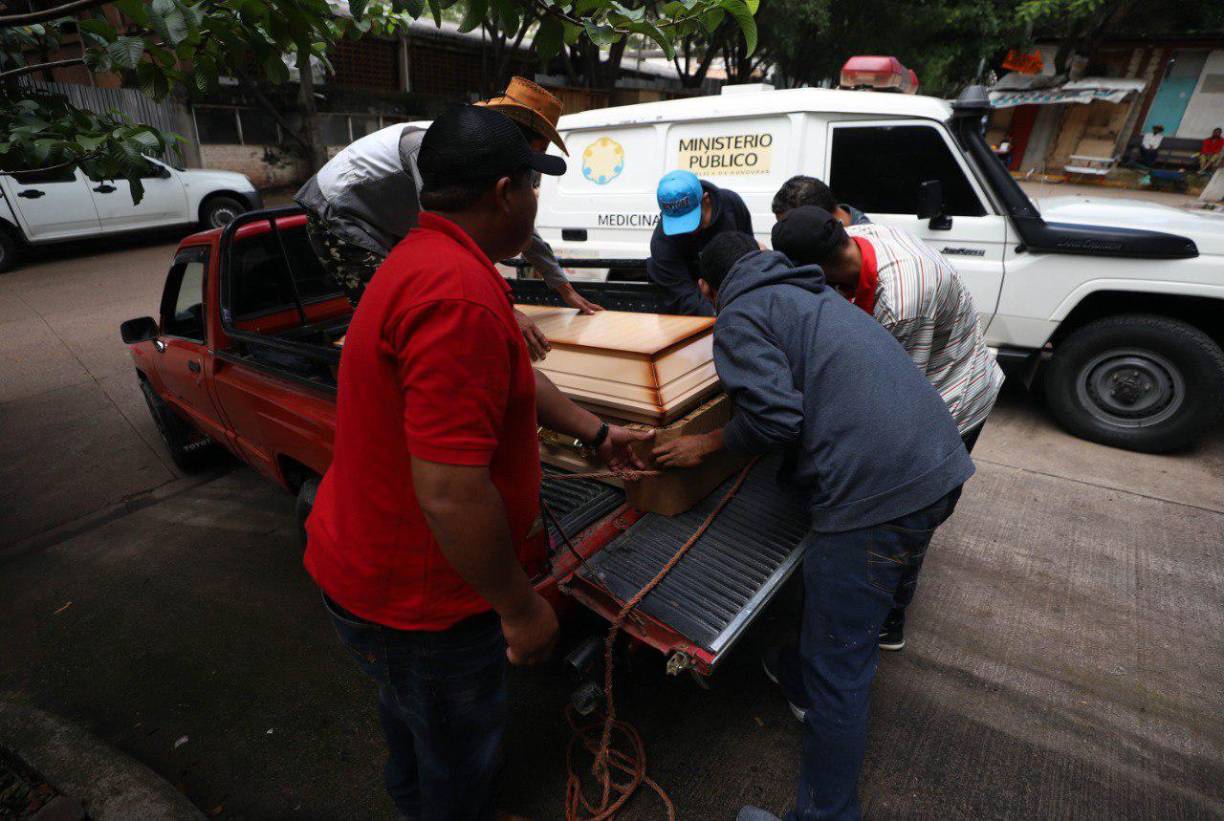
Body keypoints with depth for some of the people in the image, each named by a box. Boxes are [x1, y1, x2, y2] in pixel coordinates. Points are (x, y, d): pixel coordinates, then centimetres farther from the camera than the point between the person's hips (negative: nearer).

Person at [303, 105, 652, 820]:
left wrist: (596, 432, 19)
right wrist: (521, 606, -20)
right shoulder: (460, 293, -32)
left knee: (415, 719, 36)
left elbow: (514, 377, 13)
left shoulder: (423, 259, 5)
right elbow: (452, 495, -35)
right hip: (419, 600, -10)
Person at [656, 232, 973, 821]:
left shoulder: (740, 315, -5)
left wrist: (709, 443, -1)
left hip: (873, 493, -10)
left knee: (836, 670, 4)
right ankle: (800, 682, 54)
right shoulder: (816, 293, 22)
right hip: (941, 466, 10)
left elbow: (775, 418, -17)